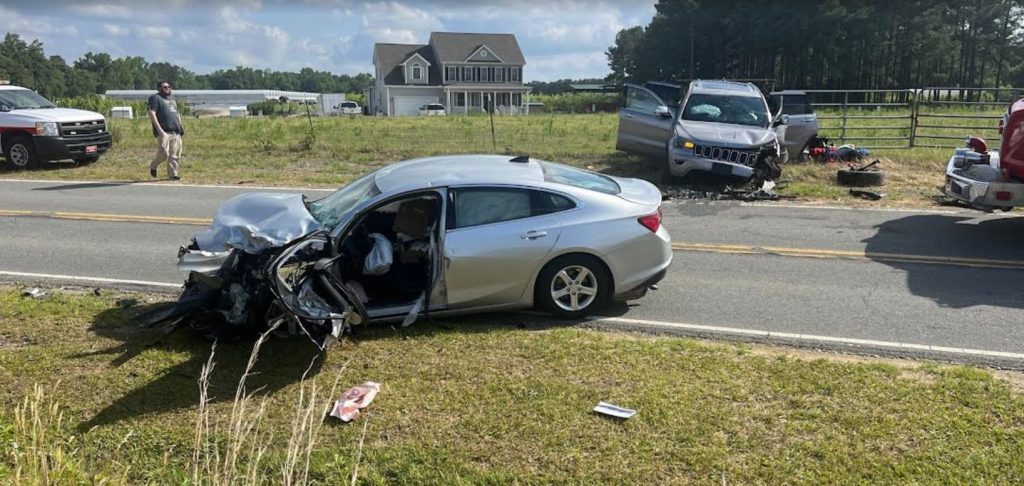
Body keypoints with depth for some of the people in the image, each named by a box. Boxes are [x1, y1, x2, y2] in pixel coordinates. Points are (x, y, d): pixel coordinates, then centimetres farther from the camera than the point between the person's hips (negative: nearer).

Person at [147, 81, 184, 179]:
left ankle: (172, 174, 8)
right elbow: (152, 114, -9)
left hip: (175, 132, 7)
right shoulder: (156, 98, 0)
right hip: (164, 132, -7)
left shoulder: (172, 99, 25)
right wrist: (159, 129, -17)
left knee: (175, 155, 2)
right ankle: (153, 166, 14)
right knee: (164, 153, -12)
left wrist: (180, 127, 17)